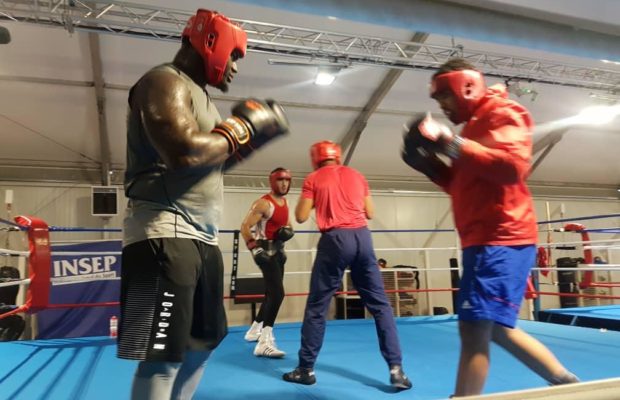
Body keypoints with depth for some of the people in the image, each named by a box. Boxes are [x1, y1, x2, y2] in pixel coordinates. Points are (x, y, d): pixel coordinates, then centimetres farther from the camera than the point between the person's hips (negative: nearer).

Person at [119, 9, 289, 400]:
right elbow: (184, 151, -27)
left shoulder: (197, 92, 21)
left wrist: (249, 138, 10)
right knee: (162, 357, -5)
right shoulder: (164, 83, -9)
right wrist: (242, 127, -12)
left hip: (202, 237, 10)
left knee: (204, 340, 20)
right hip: (164, 235, -10)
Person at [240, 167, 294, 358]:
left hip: (278, 250, 10)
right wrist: (254, 247, -25)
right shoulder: (264, 203, -15)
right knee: (277, 293, -22)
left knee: (272, 294, 19)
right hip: (265, 251, -10)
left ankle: (254, 330, 37)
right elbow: (245, 226, -18)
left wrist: (288, 231, 1)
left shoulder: (285, 203, 13)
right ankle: (265, 343, -23)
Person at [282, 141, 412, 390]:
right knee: (380, 304, 6)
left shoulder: (313, 179, 6)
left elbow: (301, 217, 4)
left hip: (335, 239, -3)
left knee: (316, 307, 7)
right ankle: (396, 369, 4)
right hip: (362, 237, 3)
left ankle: (306, 369, 14)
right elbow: (370, 213, 18)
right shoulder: (357, 176, 16)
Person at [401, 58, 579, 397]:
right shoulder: (476, 124, 22)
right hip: (486, 241, 10)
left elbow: (512, 166, -22)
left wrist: (452, 144, -21)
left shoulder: (503, 114, -5)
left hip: (500, 240, -10)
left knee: (474, 329, -12)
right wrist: (429, 164, 11)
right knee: (497, 329, 17)